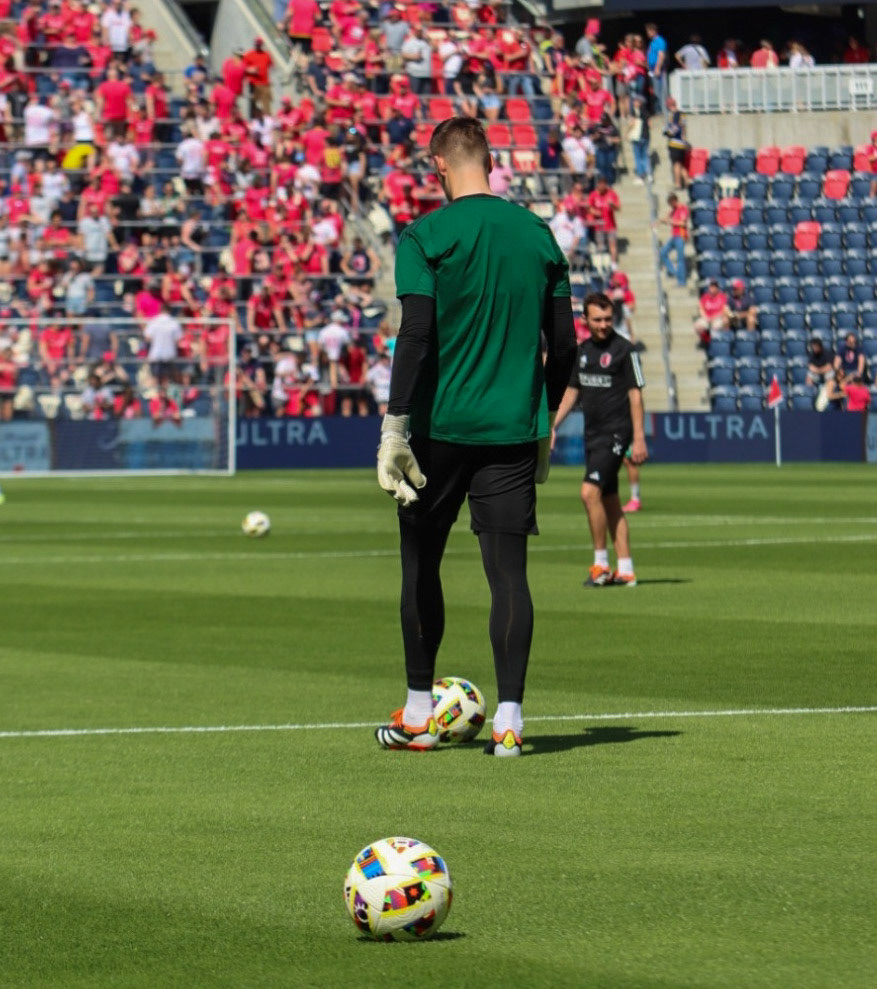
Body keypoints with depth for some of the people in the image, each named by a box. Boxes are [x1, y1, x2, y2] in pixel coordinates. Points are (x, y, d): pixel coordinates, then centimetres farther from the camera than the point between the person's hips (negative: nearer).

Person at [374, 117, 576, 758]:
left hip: (441, 424, -3)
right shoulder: (537, 233, 6)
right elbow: (564, 343, 9)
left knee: (422, 564, 11)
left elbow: (416, 336, -15)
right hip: (513, 430, 3)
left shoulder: (427, 236, -6)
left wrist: (395, 426, -14)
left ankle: (419, 716, 18)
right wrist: (545, 422, 20)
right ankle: (508, 718, -6)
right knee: (508, 570, 1)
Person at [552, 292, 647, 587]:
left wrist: (639, 439, -13)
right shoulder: (582, 350, 12)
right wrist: (552, 425, 13)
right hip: (592, 435, 7)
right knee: (609, 501, 8)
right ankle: (625, 570, 11)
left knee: (590, 491, -18)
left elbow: (635, 395, -9)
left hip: (615, 432, -7)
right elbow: (572, 391, 20)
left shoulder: (624, 350, -8)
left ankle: (601, 563, -9)